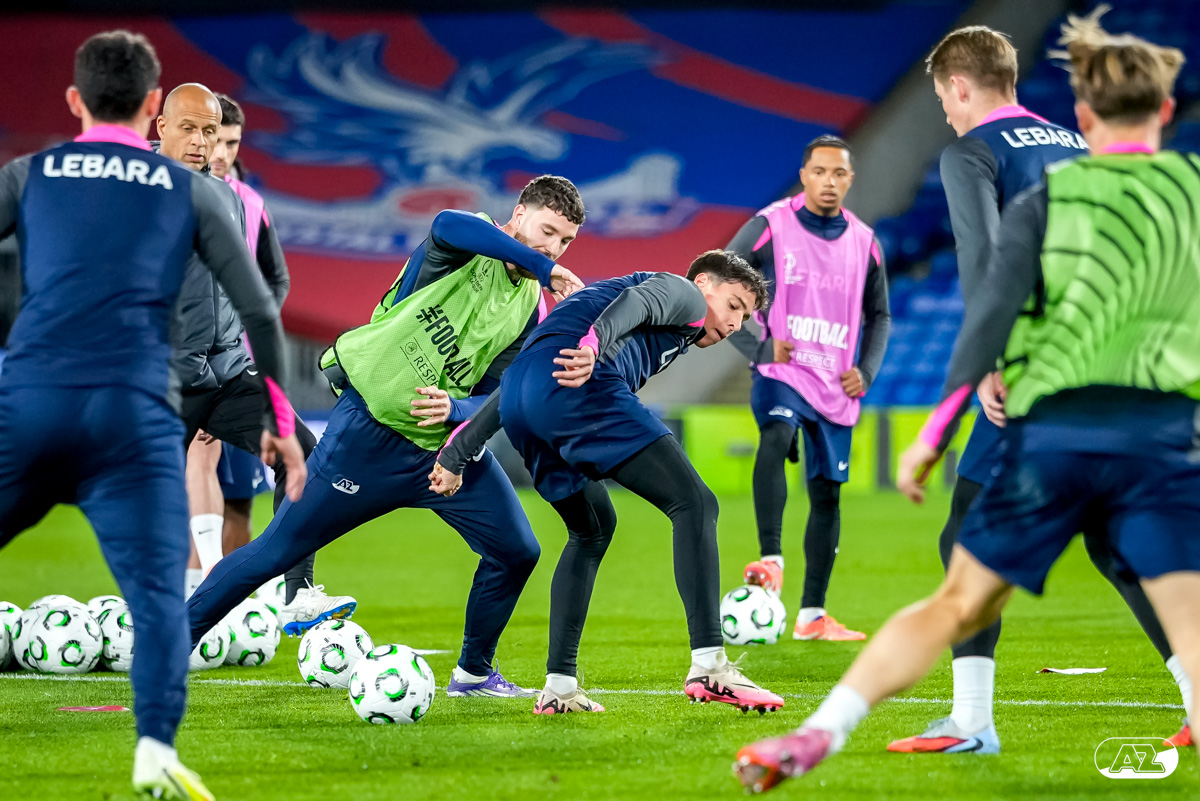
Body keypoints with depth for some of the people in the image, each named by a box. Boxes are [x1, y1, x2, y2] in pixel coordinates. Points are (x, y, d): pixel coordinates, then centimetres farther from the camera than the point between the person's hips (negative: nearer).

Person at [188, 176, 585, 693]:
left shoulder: (527, 310, 6)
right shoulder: (470, 246, -10)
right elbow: (448, 225, -37)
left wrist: (455, 408, -24)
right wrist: (542, 269, -35)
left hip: (446, 443, 6)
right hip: (370, 430, -6)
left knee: (516, 552, -1)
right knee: (275, 552, -3)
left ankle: (473, 674, 20)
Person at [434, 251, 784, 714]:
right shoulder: (684, 294, 18)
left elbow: (518, 380, 37)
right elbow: (636, 301, -8)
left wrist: (459, 452, 34)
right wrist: (594, 346, -28)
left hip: (518, 407, 9)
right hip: (579, 389, -9)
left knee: (594, 528, 27)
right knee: (693, 505, -8)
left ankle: (559, 688, 20)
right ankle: (708, 667, -21)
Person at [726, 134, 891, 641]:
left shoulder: (863, 242, 8)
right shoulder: (770, 226, -5)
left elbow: (878, 315, 20)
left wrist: (867, 370, 3)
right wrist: (758, 348, -11)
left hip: (836, 388, 5)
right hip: (781, 372, -5)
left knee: (827, 493, 6)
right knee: (777, 438, -35)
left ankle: (812, 616, 14)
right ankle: (770, 560, -43)